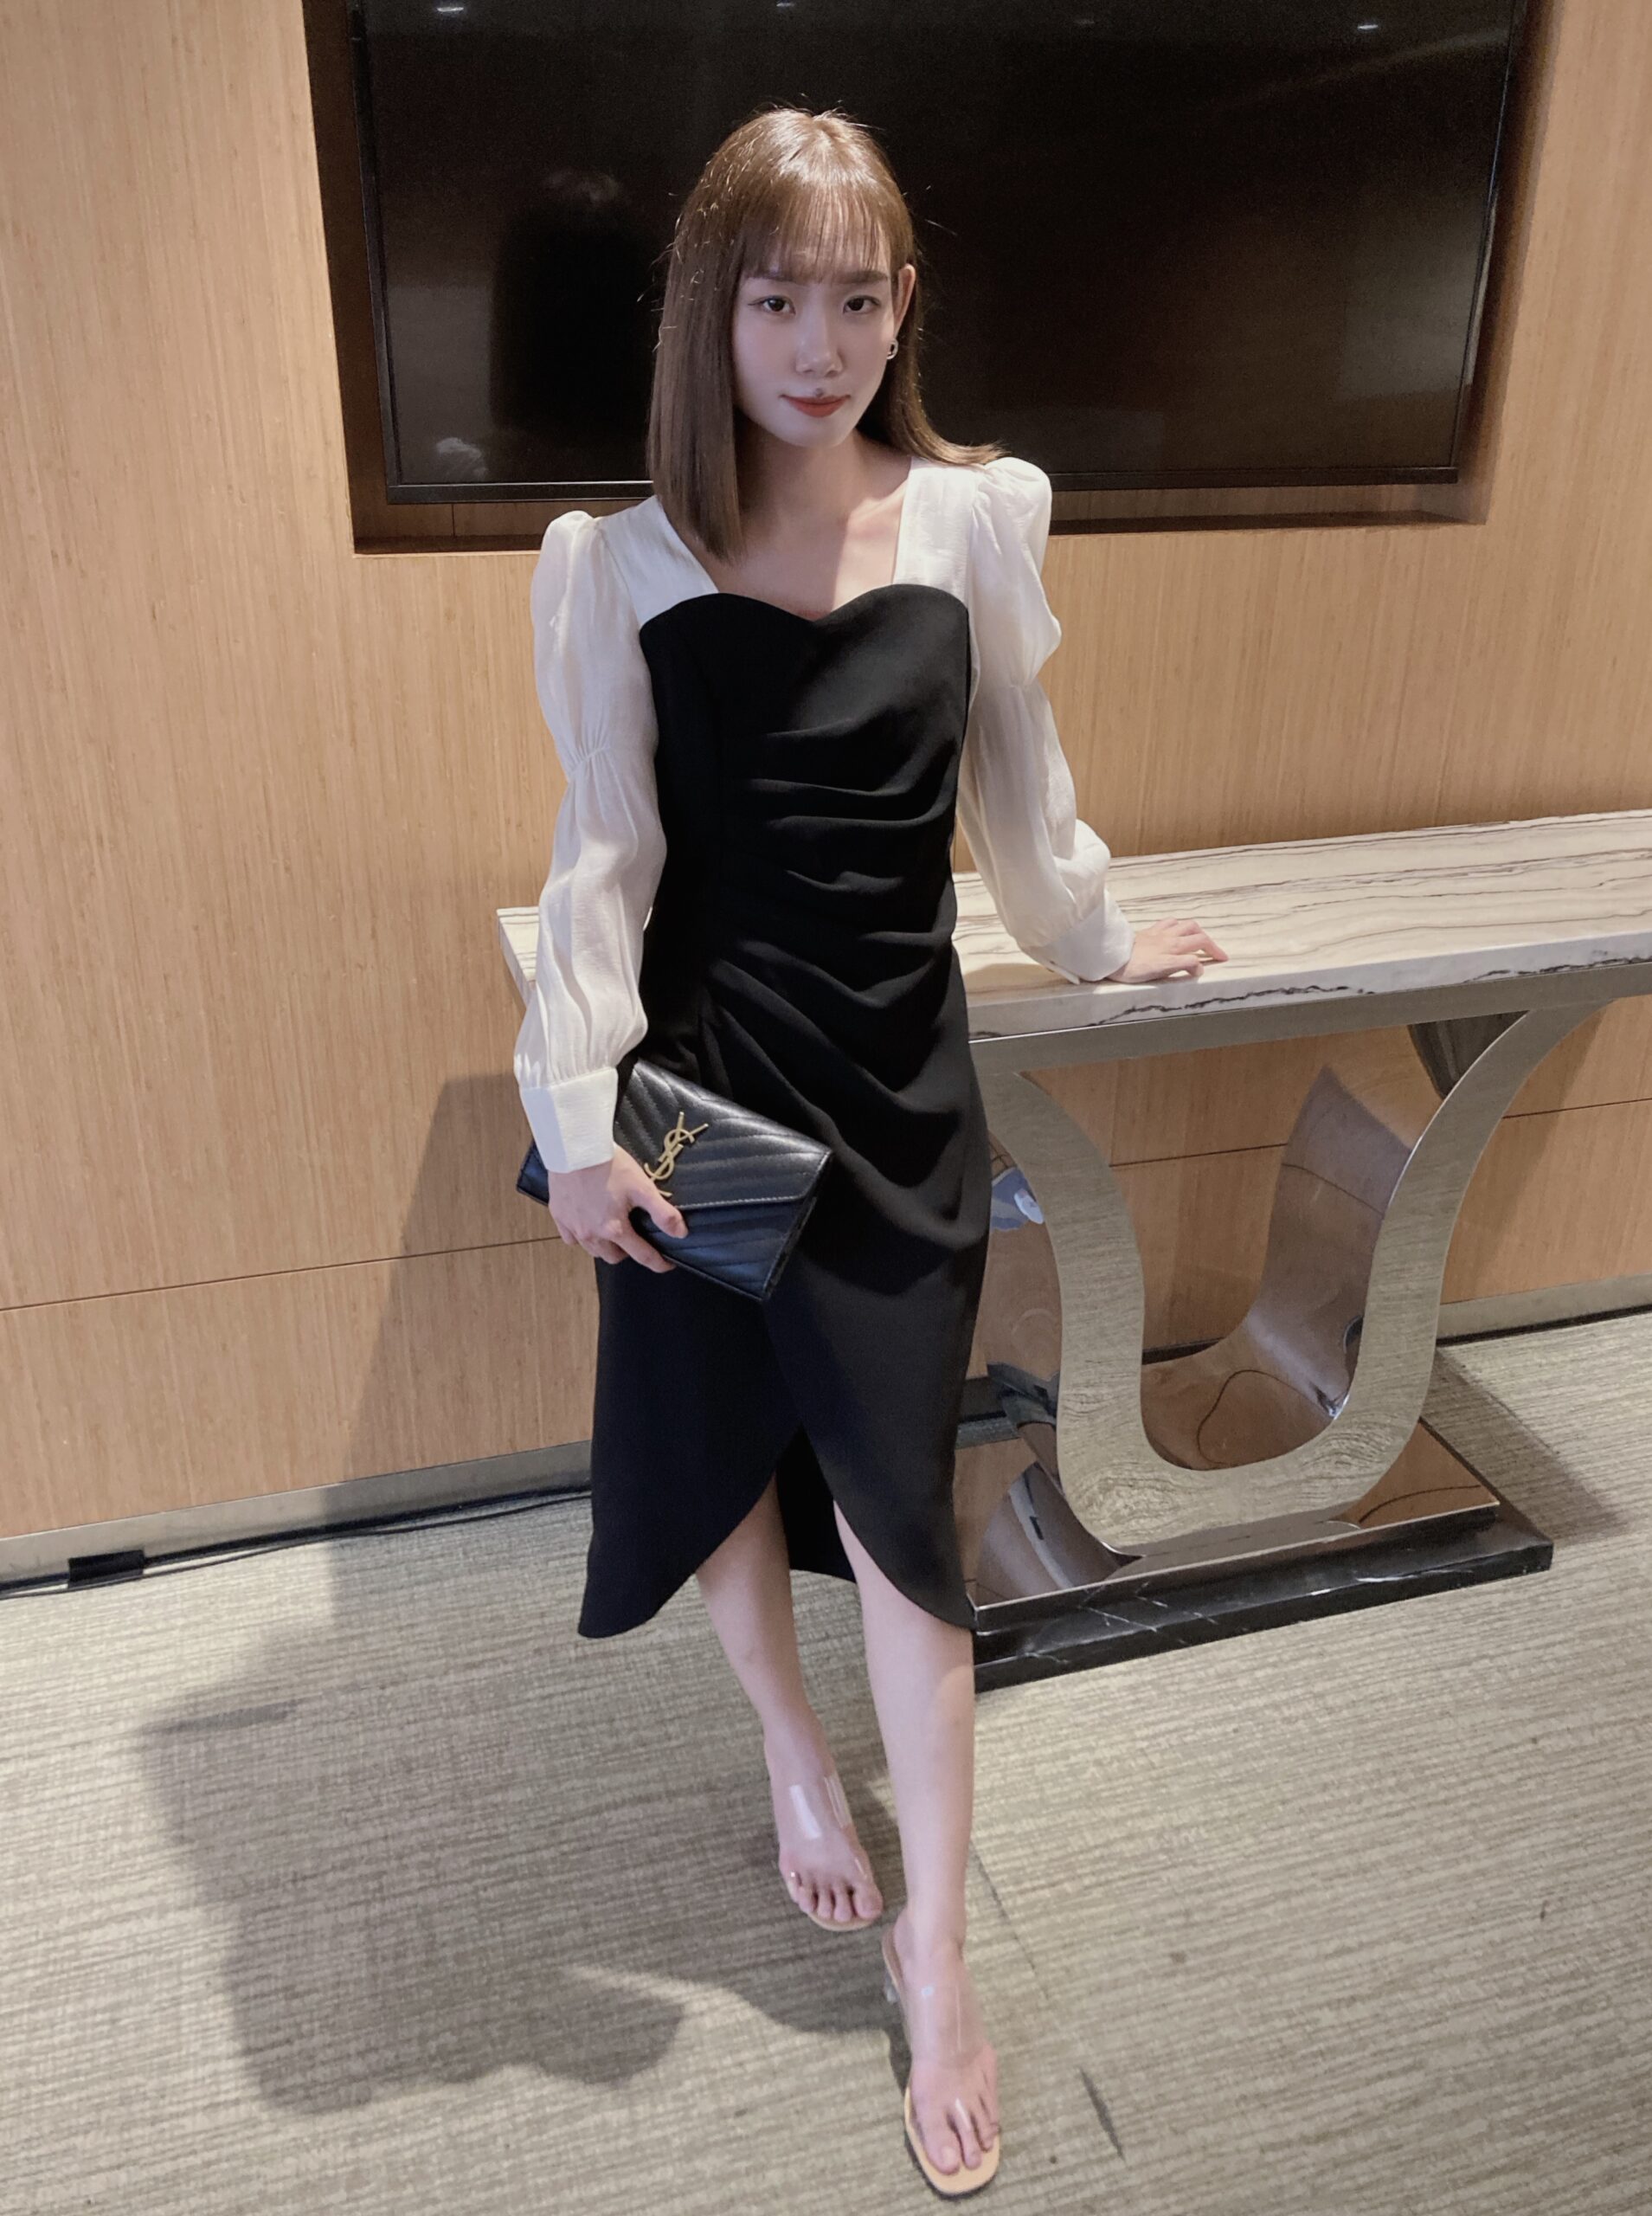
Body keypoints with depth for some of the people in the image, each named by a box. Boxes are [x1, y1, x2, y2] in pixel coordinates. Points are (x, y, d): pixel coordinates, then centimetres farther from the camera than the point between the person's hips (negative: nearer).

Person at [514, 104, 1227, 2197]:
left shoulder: (976, 516, -1)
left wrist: (1098, 938, 24)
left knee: (895, 1501, 3)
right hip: (705, 1076, 0)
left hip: (900, 1080, 0)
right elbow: (605, 853, -4)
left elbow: (1017, 779, 13)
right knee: (720, 1455, 13)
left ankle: (935, 1945, 22)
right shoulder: (623, 560, -3)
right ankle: (795, 1753, 43)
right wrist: (576, 1117, -10)